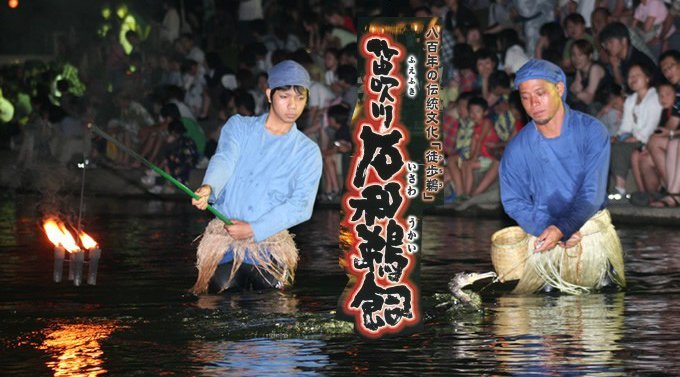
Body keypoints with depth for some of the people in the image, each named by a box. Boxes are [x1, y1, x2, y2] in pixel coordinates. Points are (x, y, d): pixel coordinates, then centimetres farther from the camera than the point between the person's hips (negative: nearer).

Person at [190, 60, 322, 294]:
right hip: (224, 236, 0)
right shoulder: (239, 126, 11)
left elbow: (301, 206, -4)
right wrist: (208, 188, -32)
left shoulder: (308, 152, 7)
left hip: (270, 241, 0)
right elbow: (224, 160, -9)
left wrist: (253, 230, -16)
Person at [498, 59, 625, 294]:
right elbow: (513, 202, 2)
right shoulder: (517, 149, 0)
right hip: (545, 231, 1)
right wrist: (547, 228, -15)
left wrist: (562, 229, -24)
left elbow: (592, 192, -10)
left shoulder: (591, 131, -5)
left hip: (593, 227, -1)